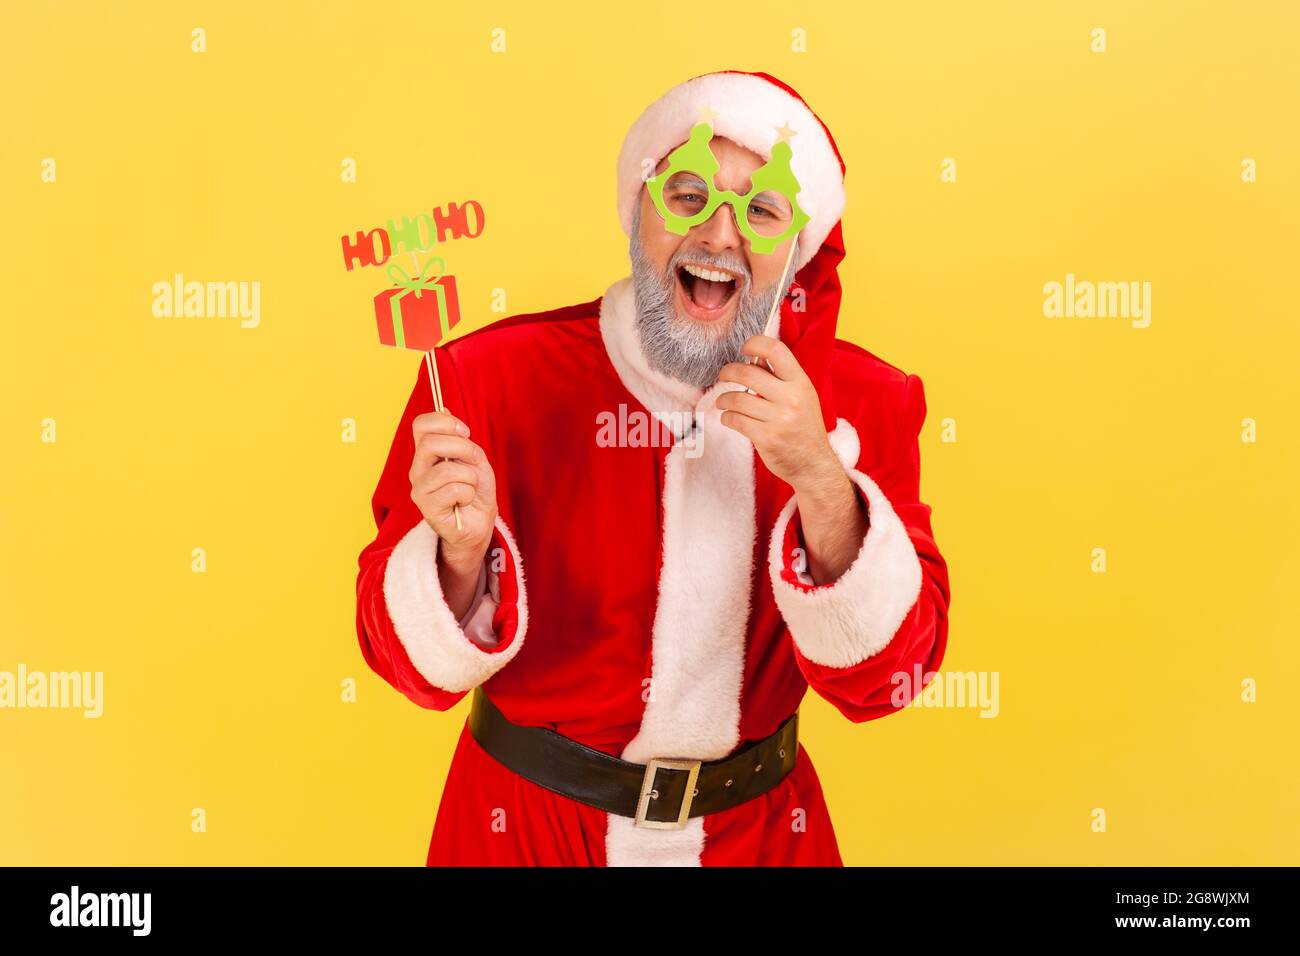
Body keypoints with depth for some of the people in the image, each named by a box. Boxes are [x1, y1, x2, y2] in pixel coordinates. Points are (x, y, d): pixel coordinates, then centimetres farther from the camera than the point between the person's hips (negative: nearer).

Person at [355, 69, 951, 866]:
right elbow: (421, 663, -13)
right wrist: (462, 552, -33)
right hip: (527, 823, -1)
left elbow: (884, 676, -15)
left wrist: (821, 479, -29)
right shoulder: (494, 377, -17)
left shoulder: (865, 403, -10)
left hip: (761, 826, 2)